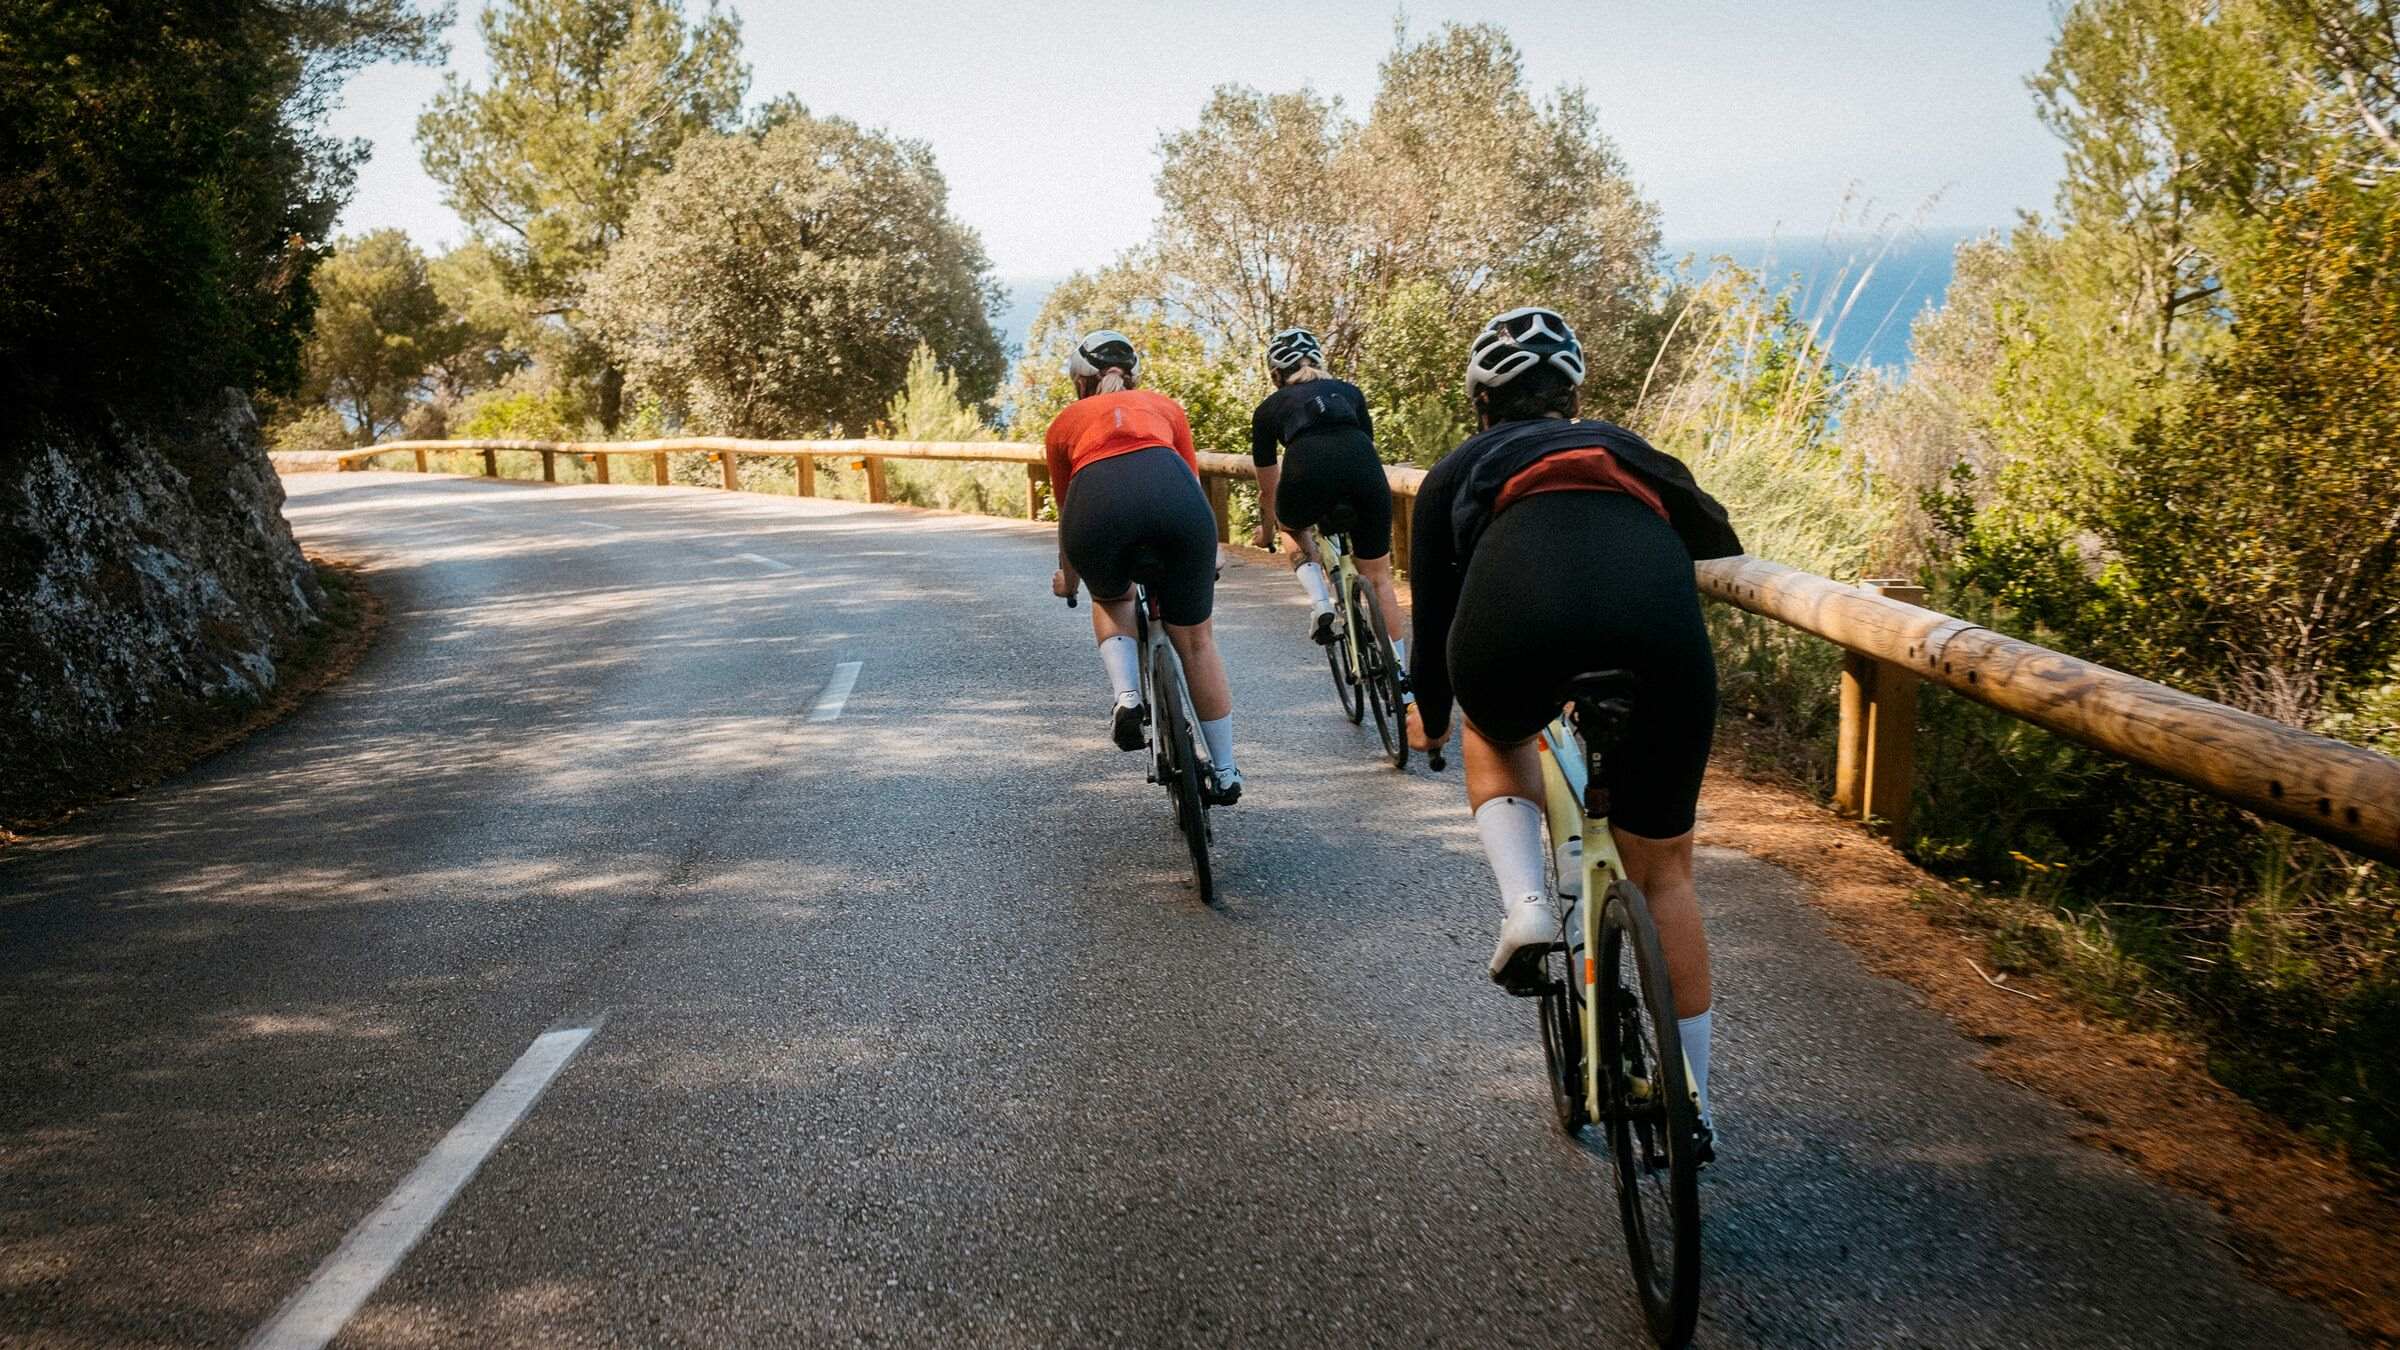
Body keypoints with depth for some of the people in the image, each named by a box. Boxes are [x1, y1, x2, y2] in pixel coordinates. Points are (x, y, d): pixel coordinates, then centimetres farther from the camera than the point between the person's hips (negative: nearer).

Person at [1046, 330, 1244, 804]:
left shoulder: (1066, 422, 34)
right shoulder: (1163, 405, 36)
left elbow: (1067, 512, 43)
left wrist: (1067, 579, 60)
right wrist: (1200, 560, 58)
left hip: (1096, 499, 0)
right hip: (1172, 495, 0)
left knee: (1111, 600, 33)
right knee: (1194, 638, 16)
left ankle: (1127, 698, 9)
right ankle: (1225, 773, 24)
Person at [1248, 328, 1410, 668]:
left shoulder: (1270, 408, 29)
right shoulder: (1349, 391, 34)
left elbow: (1268, 489, 37)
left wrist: (1265, 531, 55)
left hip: (1308, 469, -1)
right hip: (1365, 469, 2)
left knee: (1293, 529, 34)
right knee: (1378, 579, 16)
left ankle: (1321, 605, 11)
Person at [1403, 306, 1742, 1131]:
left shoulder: (1460, 470, 34)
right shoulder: (1625, 449, 38)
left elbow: (1435, 607, 37)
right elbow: (1718, 541, 38)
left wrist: (1429, 715, 54)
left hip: (1518, 610, -1)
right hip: (1659, 621, 1)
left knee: (1495, 740, 36)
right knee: (1663, 872, 21)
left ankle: (1524, 904, 12)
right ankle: (1692, 1103, 25)